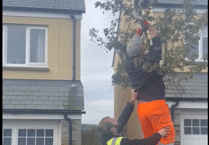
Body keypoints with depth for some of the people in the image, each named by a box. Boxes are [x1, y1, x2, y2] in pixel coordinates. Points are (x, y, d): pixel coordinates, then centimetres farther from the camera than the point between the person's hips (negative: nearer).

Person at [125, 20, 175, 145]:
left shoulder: (129, 63, 2)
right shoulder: (150, 59, -12)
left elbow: (131, 48, 22)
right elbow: (156, 40, 4)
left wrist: (138, 33, 32)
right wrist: (148, 26, 18)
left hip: (141, 106, 6)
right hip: (156, 104, -6)